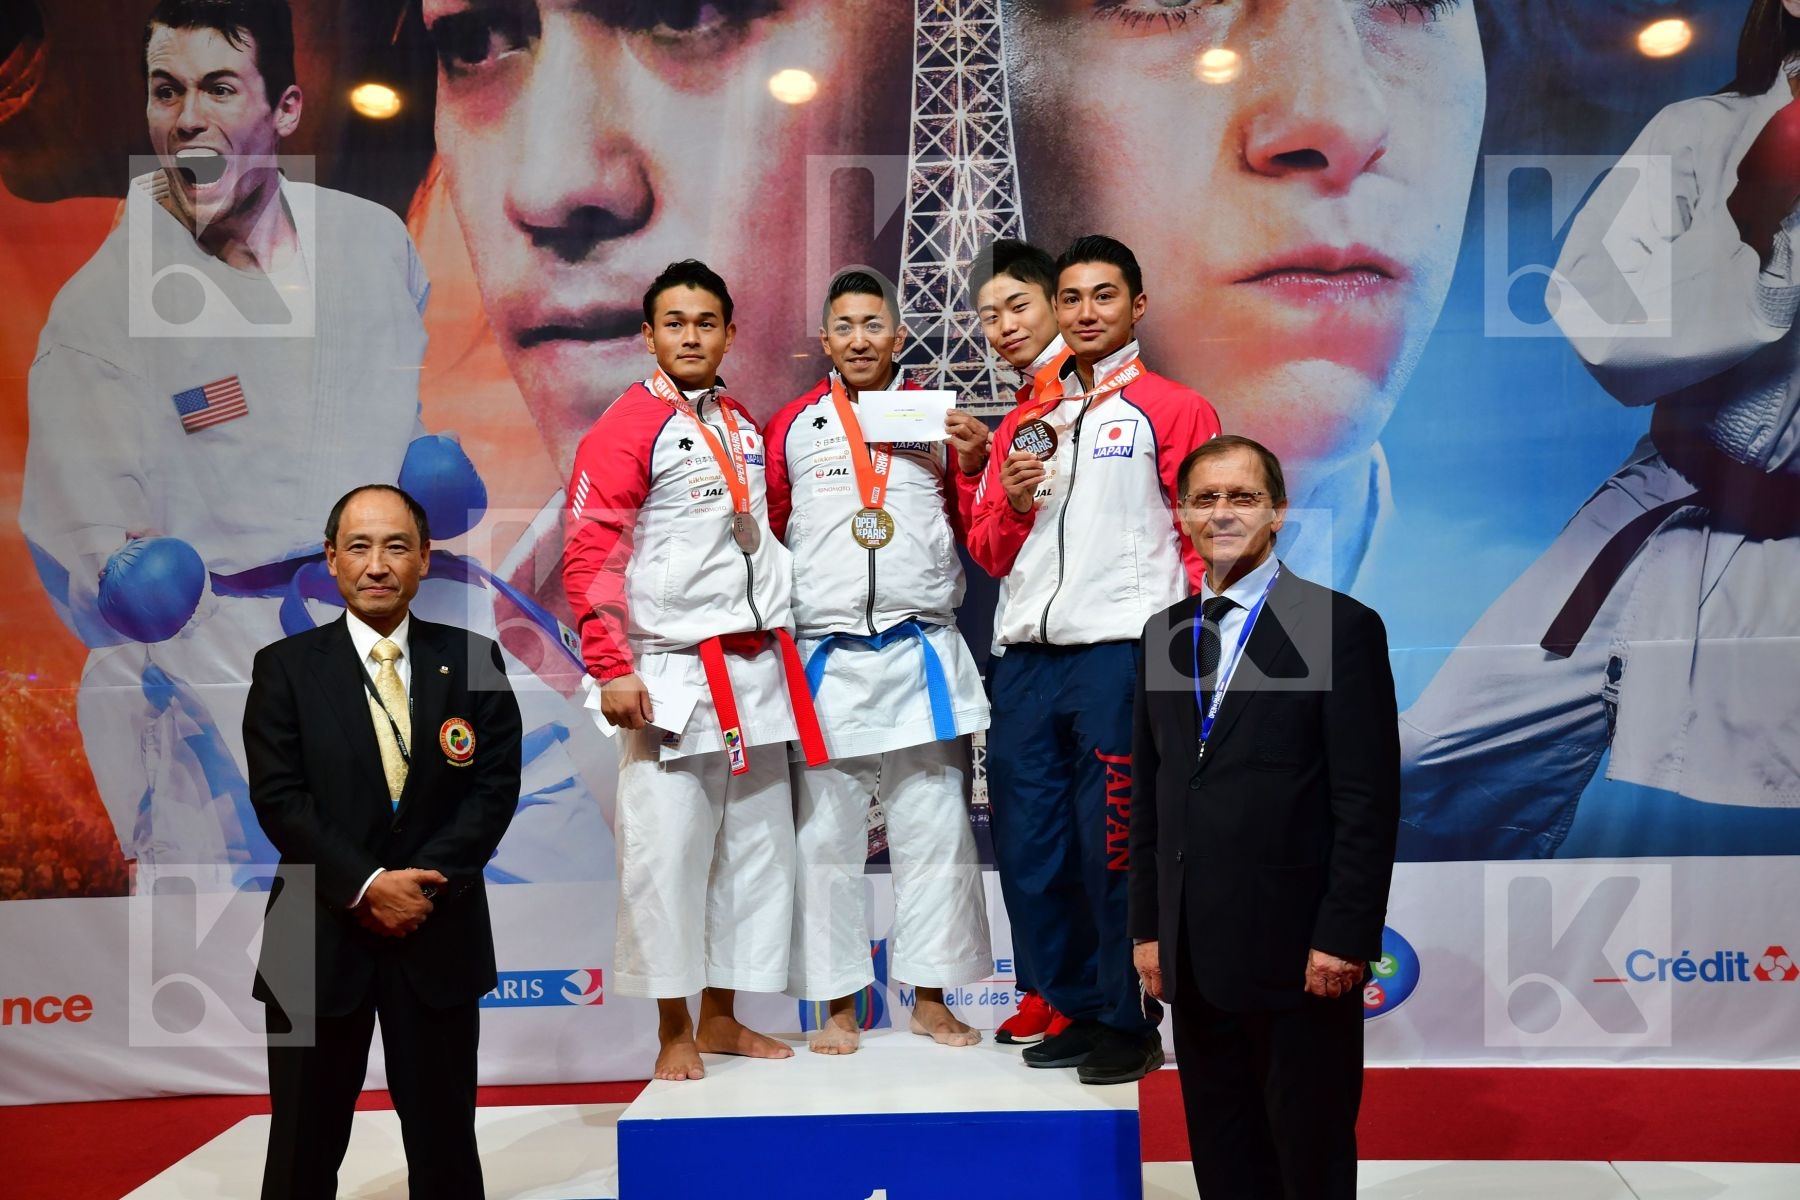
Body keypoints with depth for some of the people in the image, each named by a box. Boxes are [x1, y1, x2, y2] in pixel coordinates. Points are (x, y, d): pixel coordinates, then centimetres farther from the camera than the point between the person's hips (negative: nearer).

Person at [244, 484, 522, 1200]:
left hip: (439, 937, 1)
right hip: (321, 940, -1)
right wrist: (367, 887, -16)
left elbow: (495, 786, -3)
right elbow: (280, 797, -7)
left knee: (445, 1141, 11)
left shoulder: (473, 662, 3)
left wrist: (423, 880, -14)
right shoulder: (284, 668, 1)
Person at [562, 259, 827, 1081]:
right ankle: (674, 1032, 10)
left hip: (758, 670, 7)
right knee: (667, 850, -4)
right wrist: (611, 668, -18)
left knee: (755, 844, 10)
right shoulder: (627, 429, -6)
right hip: (673, 675, -7)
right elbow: (589, 556, -12)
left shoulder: (744, 428, 15)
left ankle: (722, 1019, 23)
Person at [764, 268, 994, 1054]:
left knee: (932, 828, 5)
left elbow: (981, 537, 11)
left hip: (922, 655, 0)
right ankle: (838, 1003, 17)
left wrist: (974, 462, -4)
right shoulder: (793, 426, 8)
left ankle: (931, 997, 18)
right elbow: (763, 538, 12)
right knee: (824, 834, 5)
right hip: (824, 657, 0)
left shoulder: (940, 420, 10)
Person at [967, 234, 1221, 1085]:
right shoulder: (1025, 423, 19)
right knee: (1027, 851, 7)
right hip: (1025, 659, 5)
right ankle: (1078, 1009, 22)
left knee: (1114, 849, -2)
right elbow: (987, 553, 20)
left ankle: (1130, 1022, 13)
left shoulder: (1173, 410, 5)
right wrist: (1012, 503, 0)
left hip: (1120, 654, -5)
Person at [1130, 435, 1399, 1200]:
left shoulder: (1340, 626, -7)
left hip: (1297, 952, -5)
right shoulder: (1164, 634, 10)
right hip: (1194, 956, 5)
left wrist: (1345, 938, -14)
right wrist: (1148, 928, 10)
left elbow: (1368, 802, -10)